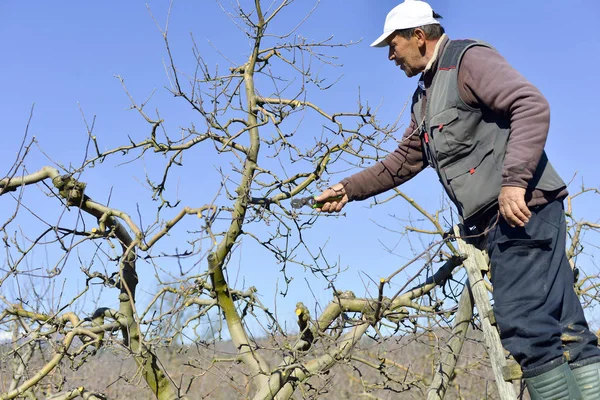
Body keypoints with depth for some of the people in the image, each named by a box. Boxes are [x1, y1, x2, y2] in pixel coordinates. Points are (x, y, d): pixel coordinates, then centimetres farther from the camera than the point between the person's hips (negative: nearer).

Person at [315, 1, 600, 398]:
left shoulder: (469, 59, -4)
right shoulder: (425, 97, 25)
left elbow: (533, 106, -17)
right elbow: (403, 161, 30)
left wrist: (514, 180, -26)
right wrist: (349, 189, 23)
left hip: (522, 207, -9)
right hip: (498, 220, 9)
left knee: (523, 325, -14)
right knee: (564, 329, 5)